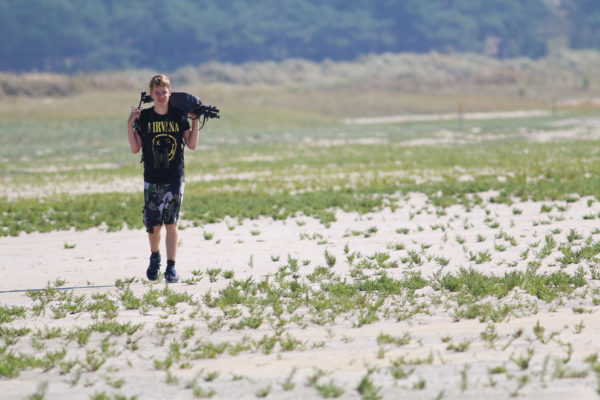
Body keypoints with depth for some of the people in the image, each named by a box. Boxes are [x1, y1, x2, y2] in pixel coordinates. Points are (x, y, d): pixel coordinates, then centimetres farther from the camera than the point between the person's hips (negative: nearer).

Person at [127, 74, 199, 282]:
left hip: (175, 179, -1)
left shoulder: (179, 116, 1)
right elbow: (135, 148, -1)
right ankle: (155, 257, 31)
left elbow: (192, 145, 2)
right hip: (152, 179, 1)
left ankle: (171, 268, -8)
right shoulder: (144, 117, 0)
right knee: (153, 225, 3)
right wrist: (130, 125, -10)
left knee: (171, 223, -8)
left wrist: (195, 120, -4)